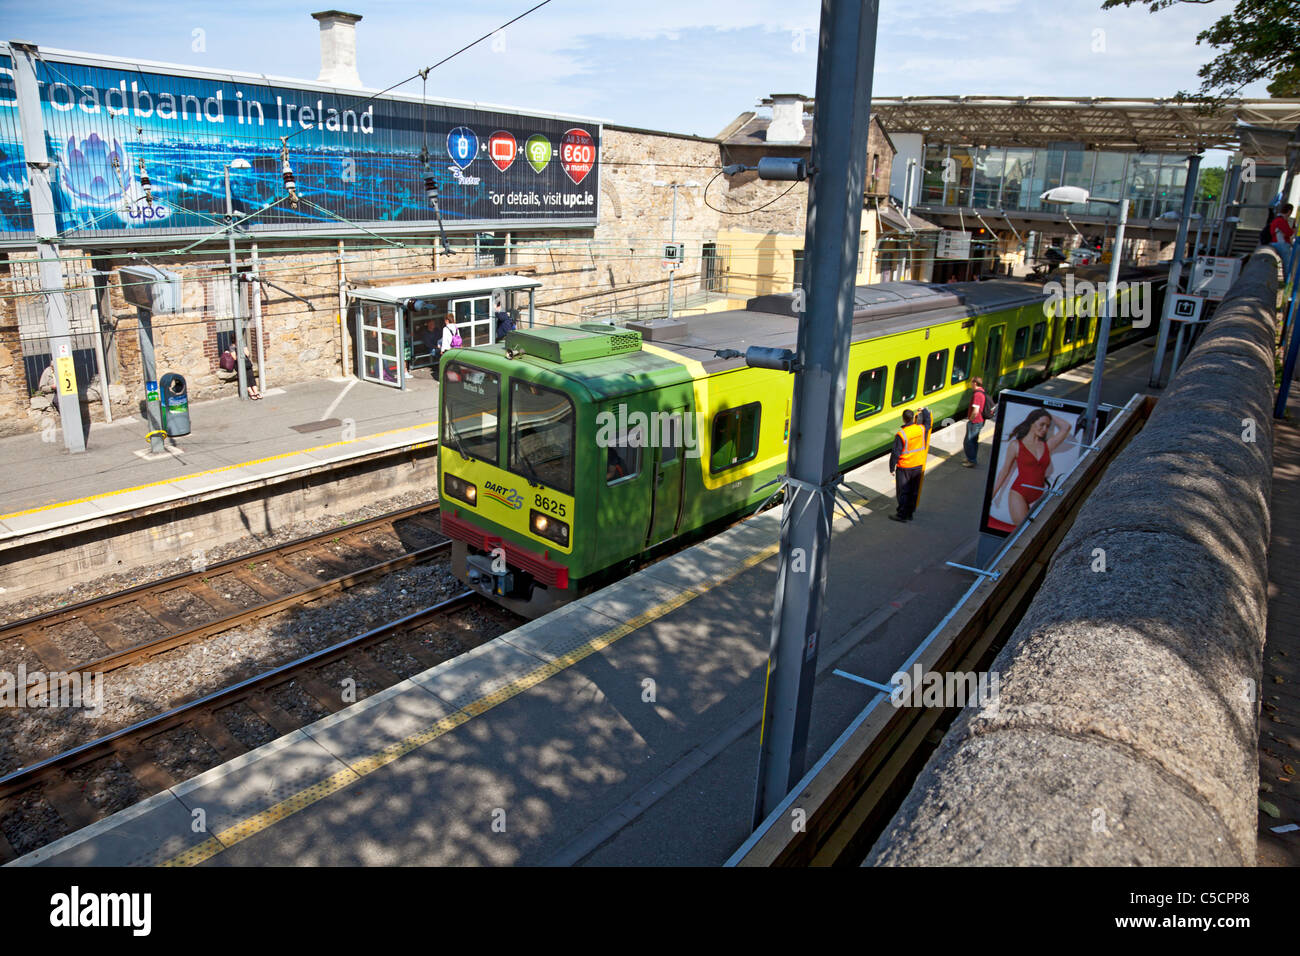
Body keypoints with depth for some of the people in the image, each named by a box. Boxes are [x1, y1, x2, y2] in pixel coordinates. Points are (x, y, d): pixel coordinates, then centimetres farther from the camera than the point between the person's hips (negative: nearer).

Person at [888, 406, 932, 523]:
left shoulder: (901, 435, -22)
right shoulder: (921, 429, -8)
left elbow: (895, 454, -17)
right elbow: (927, 422, 18)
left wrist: (892, 468, -6)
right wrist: (925, 411, 34)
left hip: (904, 468, -5)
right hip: (918, 466, 5)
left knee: (903, 492, 6)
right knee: (914, 491, 14)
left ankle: (902, 515, 10)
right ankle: (910, 513, 23)